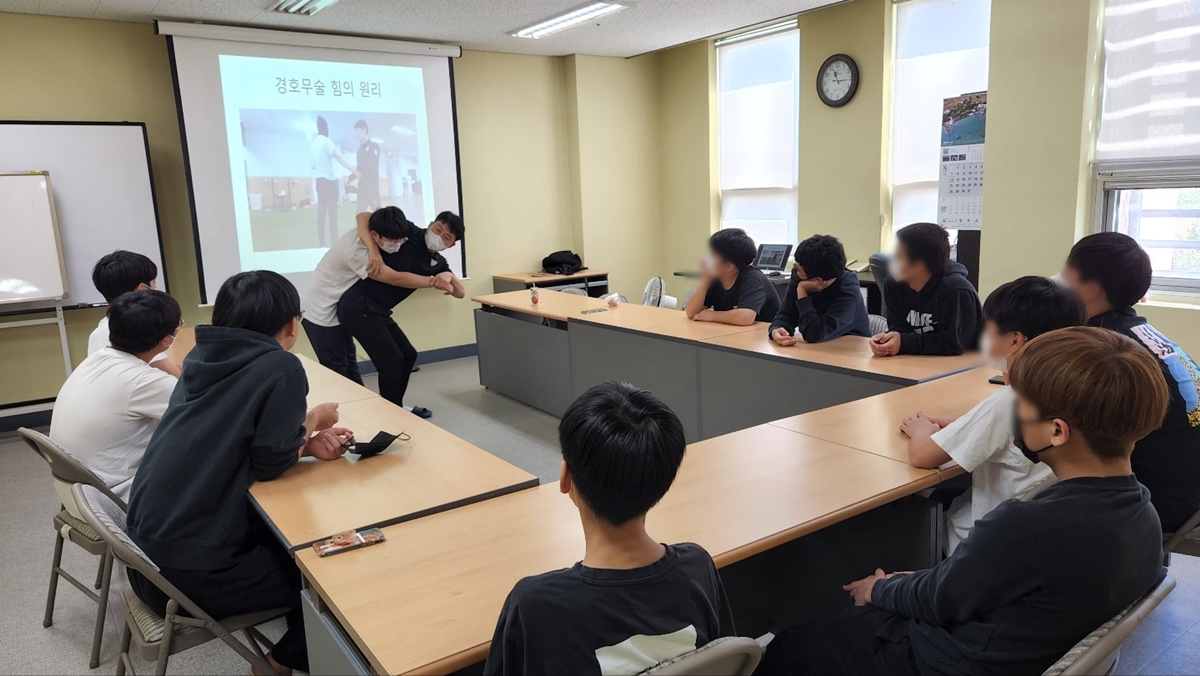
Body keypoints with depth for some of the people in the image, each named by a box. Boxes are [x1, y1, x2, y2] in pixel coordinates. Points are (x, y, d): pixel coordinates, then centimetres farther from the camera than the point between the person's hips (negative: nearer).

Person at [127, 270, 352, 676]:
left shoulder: (206, 356, 5)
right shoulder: (281, 368, -18)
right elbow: (271, 464, -12)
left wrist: (308, 442, 3)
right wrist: (313, 421, 5)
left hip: (147, 545, 8)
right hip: (188, 571, -8)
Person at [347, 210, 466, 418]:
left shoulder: (437, 264, 7)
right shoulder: (407, 231, -10)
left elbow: (460, 292, 2)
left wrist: (449, 276, -20)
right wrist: (374, 251, -25)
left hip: (378, 311, 8)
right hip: (358, 307, -8)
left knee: (408, 355, 18)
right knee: (392, 360, -7)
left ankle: (396, 407, 37)